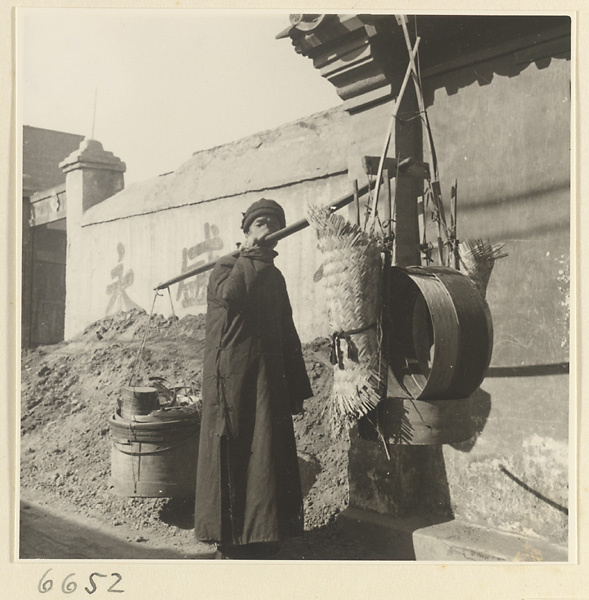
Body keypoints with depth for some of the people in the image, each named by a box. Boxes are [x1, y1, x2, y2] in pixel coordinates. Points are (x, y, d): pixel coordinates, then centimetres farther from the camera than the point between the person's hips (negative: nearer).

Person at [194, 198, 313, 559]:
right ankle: (229, 542, 8)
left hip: (268, 382, 5)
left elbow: (288, 334, 19)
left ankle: (262, 541, 13)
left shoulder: (275, 277, 18)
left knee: (268, 458, 3)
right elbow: (231, 295, -24)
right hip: (231, 378, -5)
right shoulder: (225, 268, 2)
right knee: (231, 457, -2)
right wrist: (252, 255, -10)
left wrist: (297, 389, 14)